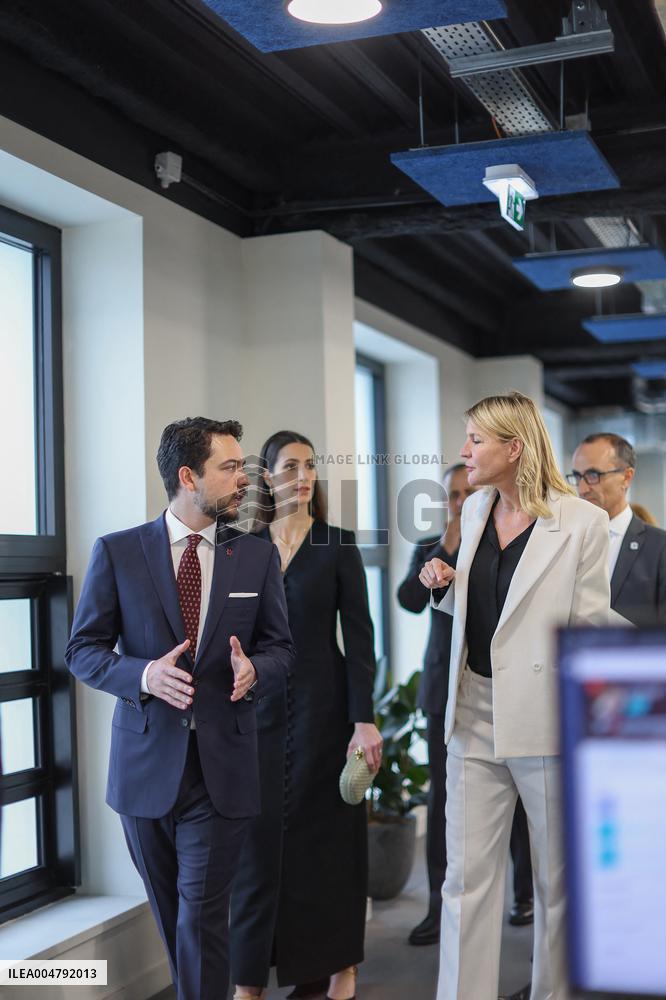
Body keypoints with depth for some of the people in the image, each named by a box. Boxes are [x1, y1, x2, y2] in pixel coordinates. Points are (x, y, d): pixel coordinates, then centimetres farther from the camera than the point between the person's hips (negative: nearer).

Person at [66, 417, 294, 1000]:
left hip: (223, 769, 0)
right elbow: (83, 649, -1)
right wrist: (144, 674, -20)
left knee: (202, 917, -3)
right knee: (169, 913, 15)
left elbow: (280, 647, 7)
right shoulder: (117, 552, -3)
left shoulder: (258, 557, 2)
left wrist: (253, 669, -16)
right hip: (145, 763, 1)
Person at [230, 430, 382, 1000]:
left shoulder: (338, 546, -1)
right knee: (258, 840, 2)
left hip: (322, 706, -2)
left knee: (326, 837, 4)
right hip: (257, 707, 2)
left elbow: (359, 636, -4)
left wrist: (364, 719, -10)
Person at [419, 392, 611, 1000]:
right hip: (475, 716, 5)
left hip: (548, 722, -5)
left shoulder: (583, 522, -10)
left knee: (558, 881, 10)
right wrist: (444, 585, 1)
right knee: (467, 875, 6)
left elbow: (592, 630, -7)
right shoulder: (475, 510, 9)